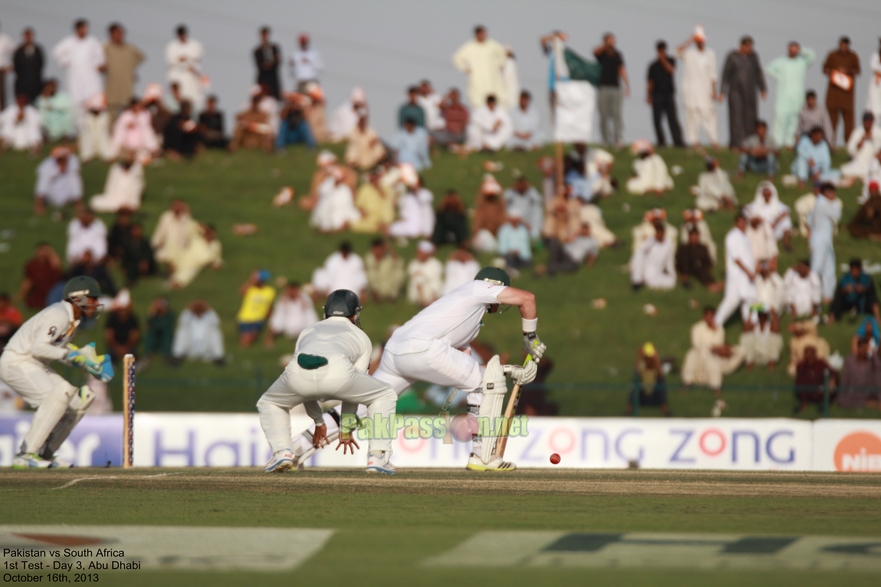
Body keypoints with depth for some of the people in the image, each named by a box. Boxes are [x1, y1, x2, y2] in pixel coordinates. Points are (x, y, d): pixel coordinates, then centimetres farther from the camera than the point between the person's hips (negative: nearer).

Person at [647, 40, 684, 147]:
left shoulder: (670, 60, 8)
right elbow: (650, 82, 9)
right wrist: (648, 95, 3)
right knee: (657, 119, -2)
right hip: (657, 95, 1)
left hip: (669, 94, -1)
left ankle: (678, 141, -12)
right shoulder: (653, 65, 9)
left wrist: (663, 60, -13)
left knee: (673, 118, -8)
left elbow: (671, 70, -11)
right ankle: (661, 141, 5)